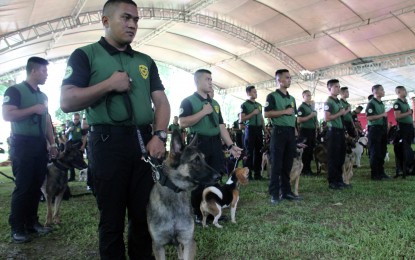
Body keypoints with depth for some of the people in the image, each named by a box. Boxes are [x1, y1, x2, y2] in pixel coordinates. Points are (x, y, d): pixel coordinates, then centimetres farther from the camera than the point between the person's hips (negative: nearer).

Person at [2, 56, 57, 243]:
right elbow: (7, 115, -16)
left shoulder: (43, 96, 18)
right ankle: (17, 228, 5)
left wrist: (52, 144, 12)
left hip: (40, 145, 7)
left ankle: (32, 222, 17)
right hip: (22, 145, -6)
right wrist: (33, 109, -14)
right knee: (23, 187, -5)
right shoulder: (15, 90, -4)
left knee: (36, 186, 8)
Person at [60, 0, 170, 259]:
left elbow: (161, 102, 10)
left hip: (145, 141, 4)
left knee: (145, 214, 12)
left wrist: (159, 136, -6)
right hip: (108, 142, -4)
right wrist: (109, 84, -13)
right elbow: (67, 102, -7)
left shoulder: (145, 61, 16)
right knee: (112, 218, 8)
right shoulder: (85, 55, 3)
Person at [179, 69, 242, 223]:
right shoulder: (188, 101, -4)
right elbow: (182, 123, -17)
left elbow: (221, 126, 16)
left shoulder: (214, 103, 17)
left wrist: (230, 145, 8)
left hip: (215, 144, 6)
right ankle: (198, 214, 15)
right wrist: (203, 112, -15)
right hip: (198, 144, -6)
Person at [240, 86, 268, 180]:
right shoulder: (244, 105, -3)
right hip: (250, 129, -6)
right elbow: (241, 119, -10)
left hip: (259, 129, 6)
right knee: (249, 153, -2)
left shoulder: (259, 105, 17)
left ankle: (257, 173, 14)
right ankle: (248, 174, 5)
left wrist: (264, 129, 13)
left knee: (259, 152, 7)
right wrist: (253, 113, -15)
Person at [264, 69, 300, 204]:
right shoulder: (272, 96, -2)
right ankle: (274, 193, 1)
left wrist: (295, 130, 13)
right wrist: (284, 111, -14)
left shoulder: (292, 98, 19)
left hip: (291, 132, 7)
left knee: (288, 164, 9)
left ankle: (286, 191, 16)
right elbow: (267, 114, -13)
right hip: (279, 131, -6)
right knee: (276, 164, -4)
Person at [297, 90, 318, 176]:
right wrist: (310, 116, -17)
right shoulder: (301, 107, -7)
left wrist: (316, 130, 18)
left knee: (311, 150, 9)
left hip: (312, 130, 8)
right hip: (305, 130, -8)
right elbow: (299, 120, -17)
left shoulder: (312, 106, 18)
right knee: (306, 150, -6)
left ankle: (308, 168, 17)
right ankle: (304, 170, 1)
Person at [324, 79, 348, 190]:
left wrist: (345, 112, 7)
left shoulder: (339, 102, 16)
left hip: (340, 130, 9)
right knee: (333, 157, -3)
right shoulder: (328, 102, -11)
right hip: (333, 131, -9)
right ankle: (332, 182, 5)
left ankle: (339, 180, 23)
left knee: (341, 156, 13)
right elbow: (326, 118, -20)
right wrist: (340, 113, -15)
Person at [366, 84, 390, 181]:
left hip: (382, 129, 8)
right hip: (374, 129, -8)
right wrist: (382, 115, -17)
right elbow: (369, 117, -19)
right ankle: (374, 174, 3)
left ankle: (381, 172, 20)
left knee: (382, 151, 11)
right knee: (375, 152, -4)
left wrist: (386, 128, 17)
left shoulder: (382, 103, 18)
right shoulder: (371, 103, -10)